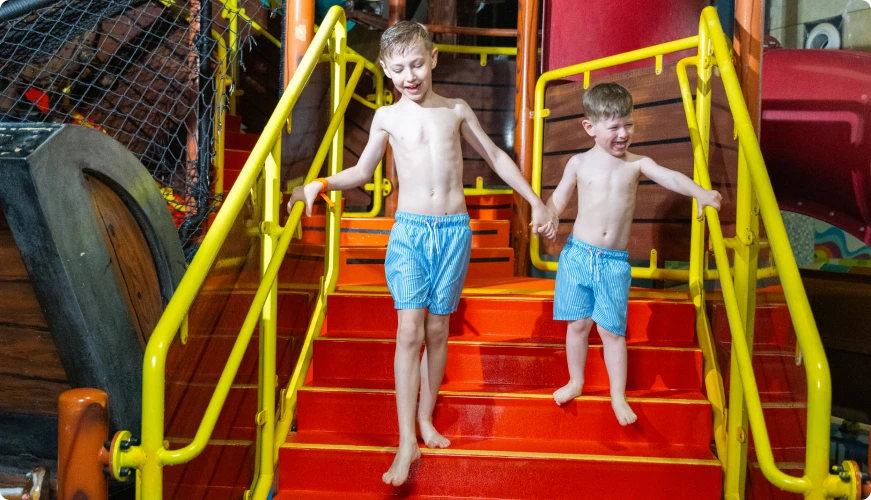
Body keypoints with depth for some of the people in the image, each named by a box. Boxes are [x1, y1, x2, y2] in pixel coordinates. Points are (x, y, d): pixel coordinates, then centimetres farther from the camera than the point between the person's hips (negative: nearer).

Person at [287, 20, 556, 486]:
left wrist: (536, 202, 14)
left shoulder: (457, 110, 6)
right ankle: (407, 442, -7)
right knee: (410, 330, -11)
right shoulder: (387, 116, 4)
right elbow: (362, 171, 13)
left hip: (454, 229, 1)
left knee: (437, 330, 7)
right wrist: (320, 184, -5)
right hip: (409, 230, -1)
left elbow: (495, 157, 15)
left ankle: (426, 419, 23)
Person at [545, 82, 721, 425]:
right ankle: (575, 382, 31)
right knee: (578, 323, 10)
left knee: (611, 330, 2)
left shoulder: (637, 164, 1)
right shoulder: (579, 163, 1)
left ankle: (619, 396, 16)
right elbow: (558, 199, 9)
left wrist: (699, 192, -33)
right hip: (578, 255, 1)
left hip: (615, 262, 0)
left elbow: (670, 178, -14)